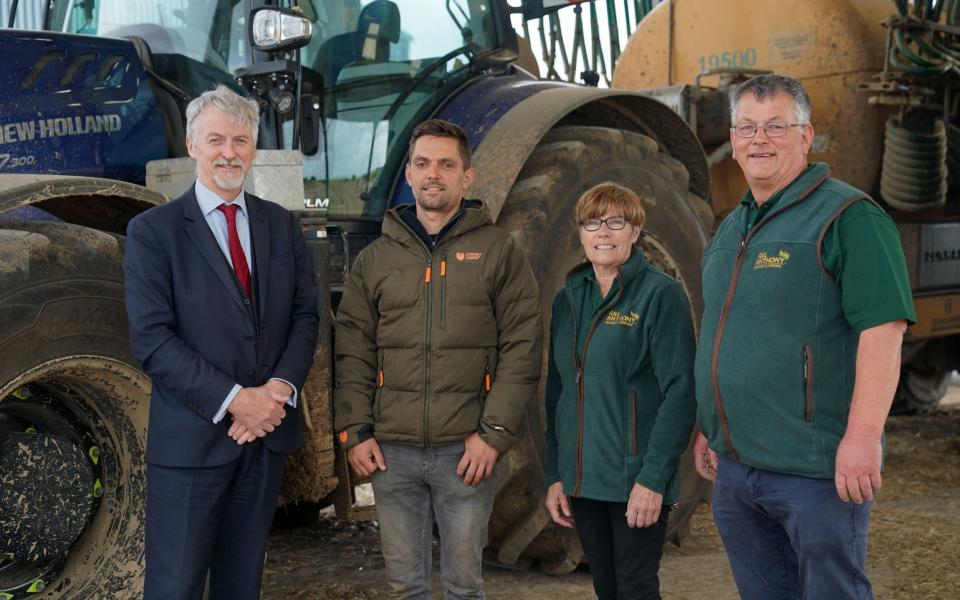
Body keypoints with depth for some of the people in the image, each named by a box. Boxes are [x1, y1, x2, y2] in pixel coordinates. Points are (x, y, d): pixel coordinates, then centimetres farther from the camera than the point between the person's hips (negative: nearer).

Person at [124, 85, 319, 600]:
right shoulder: (152, 231, -5)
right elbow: (151, 339, -12)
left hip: (268, 432, 4)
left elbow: (305, 315, 7)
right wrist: (234, 400, -18)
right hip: (191, 437, -4)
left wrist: (280, 388, -11)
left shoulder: (281, 225, 9)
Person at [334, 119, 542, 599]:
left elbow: (521, 351, -3)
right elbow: (353, 354, 8)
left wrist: (494, 433, -10)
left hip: (467, 451, -2)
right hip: (391, 451, 2)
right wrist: (354, 431, -1)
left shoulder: (499, 251, 2)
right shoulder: (375, 258, 10)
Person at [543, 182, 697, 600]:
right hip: (582, 479, 6)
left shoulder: (661, 294, -8)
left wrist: (654, 478, -18)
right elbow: (556, 392, 13)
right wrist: (554, 475, 8)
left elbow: (680, 393, -13)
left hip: (636, 480, -5)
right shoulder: (568, 299, 10)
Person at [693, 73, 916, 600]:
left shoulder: (847, 217, -11)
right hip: (734, 467, 8)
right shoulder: (731, 228, 15)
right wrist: (710, 429, 20)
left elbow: (882, 330, -18)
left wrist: (863, 436, -24)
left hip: (815, 470, -8)